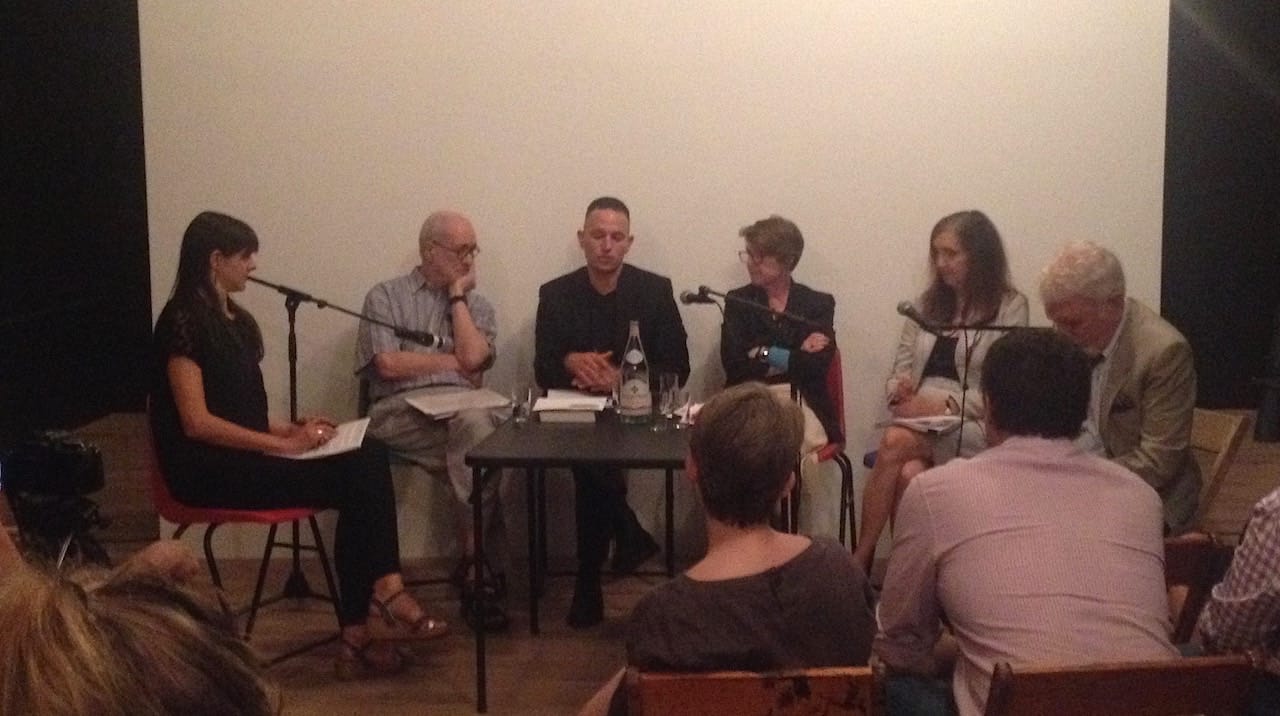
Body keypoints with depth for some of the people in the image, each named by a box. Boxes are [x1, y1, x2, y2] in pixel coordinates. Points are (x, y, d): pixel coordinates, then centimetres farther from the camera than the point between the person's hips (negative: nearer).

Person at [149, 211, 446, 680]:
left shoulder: (234, 320, 17)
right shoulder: (184, 321, -10)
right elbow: (197, 422, -18)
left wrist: (291, 430, 1)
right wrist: (283, 443, -18)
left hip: (245, 455, 8)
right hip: (209, 468, -8)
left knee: (366, 456, -16)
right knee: (352, 478, -21)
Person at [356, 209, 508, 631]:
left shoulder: (477, 306, 21)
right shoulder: (385, 297, 13)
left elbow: (473, 358, -1)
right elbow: (388, 364, -3)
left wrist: (457, 295, 7)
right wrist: (454, 361, 3)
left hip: (462, 407, 3)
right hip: (400, 410, -3)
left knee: (475, 423, -37)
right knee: (477, 438, -34)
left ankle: (474, 564, -33)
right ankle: (482, 565, -27)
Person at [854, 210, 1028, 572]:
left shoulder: (1010, 308, 3)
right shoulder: (927, 303, 18)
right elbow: (899, 371, 17)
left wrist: (943, 405, -17)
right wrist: (900, 391, -8)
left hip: (972, 427, -4)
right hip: (918, 422, 4)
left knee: (895, 443, -32)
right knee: (909, 473, -32)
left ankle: (861, 558, -23)